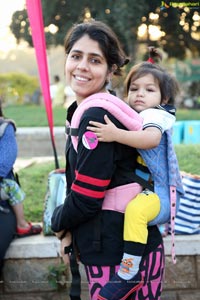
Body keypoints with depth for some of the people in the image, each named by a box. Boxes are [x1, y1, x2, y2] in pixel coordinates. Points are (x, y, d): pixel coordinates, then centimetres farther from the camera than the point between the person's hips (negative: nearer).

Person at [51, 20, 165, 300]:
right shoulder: (81, 112, 11)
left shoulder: (97, 117, -20)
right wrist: (69, 230, 6)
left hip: (119, 255, -9)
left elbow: (86, 197, -20)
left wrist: (58, 223, -2)